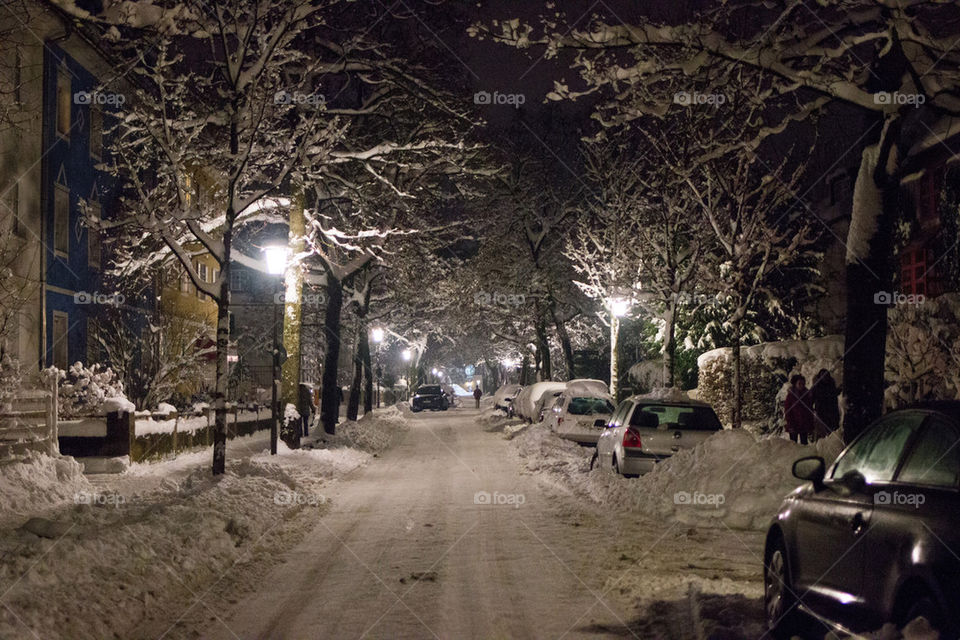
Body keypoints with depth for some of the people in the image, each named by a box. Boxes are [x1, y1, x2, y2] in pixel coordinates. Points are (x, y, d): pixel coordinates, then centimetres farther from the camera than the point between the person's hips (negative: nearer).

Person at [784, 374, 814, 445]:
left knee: (804, 443, 3)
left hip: (804, 425, 3)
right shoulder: (790, 395, -2)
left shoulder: (806, 395, 8)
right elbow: (787, 412, -4)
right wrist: (790, 425, -12)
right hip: (794, 425, -3)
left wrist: (811, 426, 3)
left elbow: (810, 412, 9)